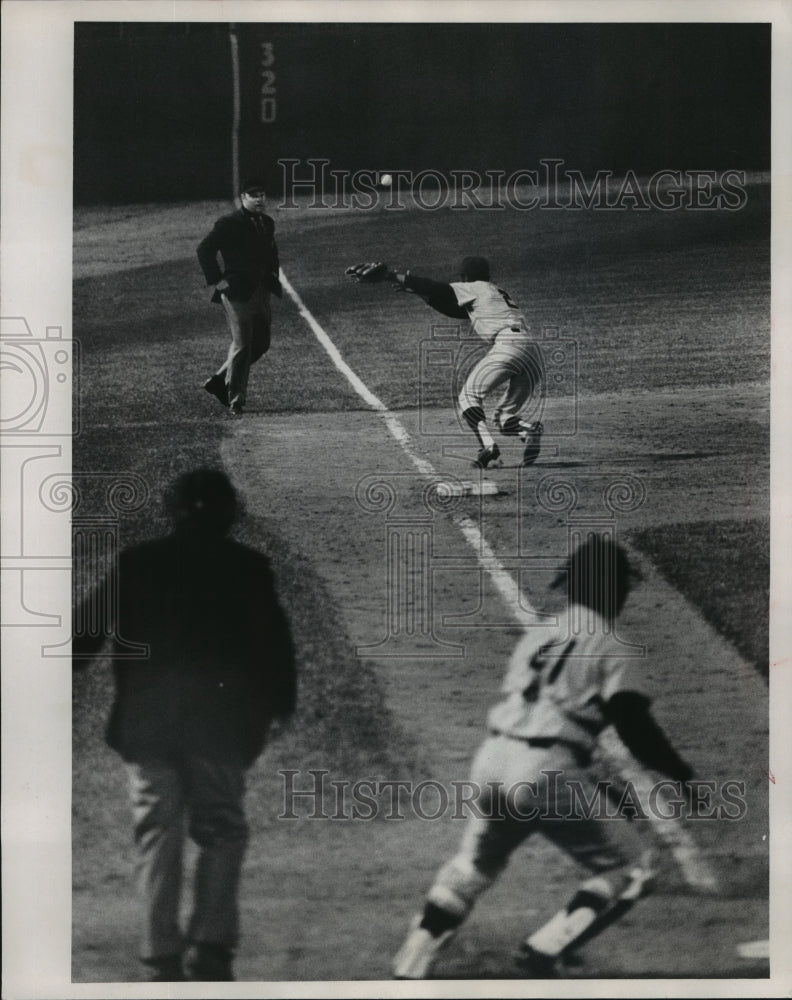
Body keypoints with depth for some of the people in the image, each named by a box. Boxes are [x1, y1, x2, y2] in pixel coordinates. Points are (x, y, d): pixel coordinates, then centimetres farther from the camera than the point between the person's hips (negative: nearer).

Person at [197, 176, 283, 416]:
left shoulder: (267, 223, 13)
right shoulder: (229, 224, -10)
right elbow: (204, 250, -11)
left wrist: (273, 278, 13)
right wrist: (216, 280, -14)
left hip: (261, 293, 8)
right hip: (237, 293, -8)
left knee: (261, 344, 12)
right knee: (241, 345, -7)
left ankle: (220, 381, 25)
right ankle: (236, 402, 1)